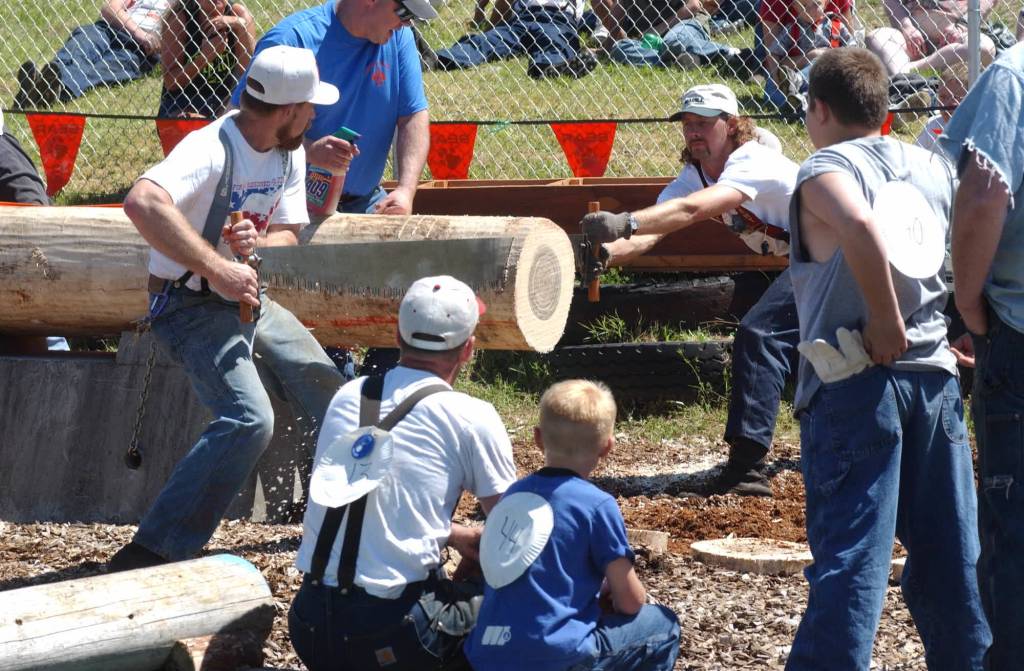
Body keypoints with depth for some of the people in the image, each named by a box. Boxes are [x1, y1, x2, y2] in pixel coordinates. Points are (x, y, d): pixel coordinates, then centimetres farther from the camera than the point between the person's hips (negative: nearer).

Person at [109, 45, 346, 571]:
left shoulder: (290, 155, 0)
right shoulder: (211, 150, -27)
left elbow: (287, 236, 4)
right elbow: (142, 201, -44)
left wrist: (256, 244, -21)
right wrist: (215, 267, -44)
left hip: (250, 301, 9)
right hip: (190, 305, -9)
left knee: (330, 399, 13)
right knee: (249, 419, -26)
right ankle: (147, 557, -24)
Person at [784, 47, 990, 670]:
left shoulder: (828, 169, -5)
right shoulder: (935, 167, 14)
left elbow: (862, 229, -26)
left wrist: (887, 325, -17)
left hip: (854, 384, -5)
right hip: (936, 376, 5)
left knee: (850, 557, -8)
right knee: (949, 555, 13)